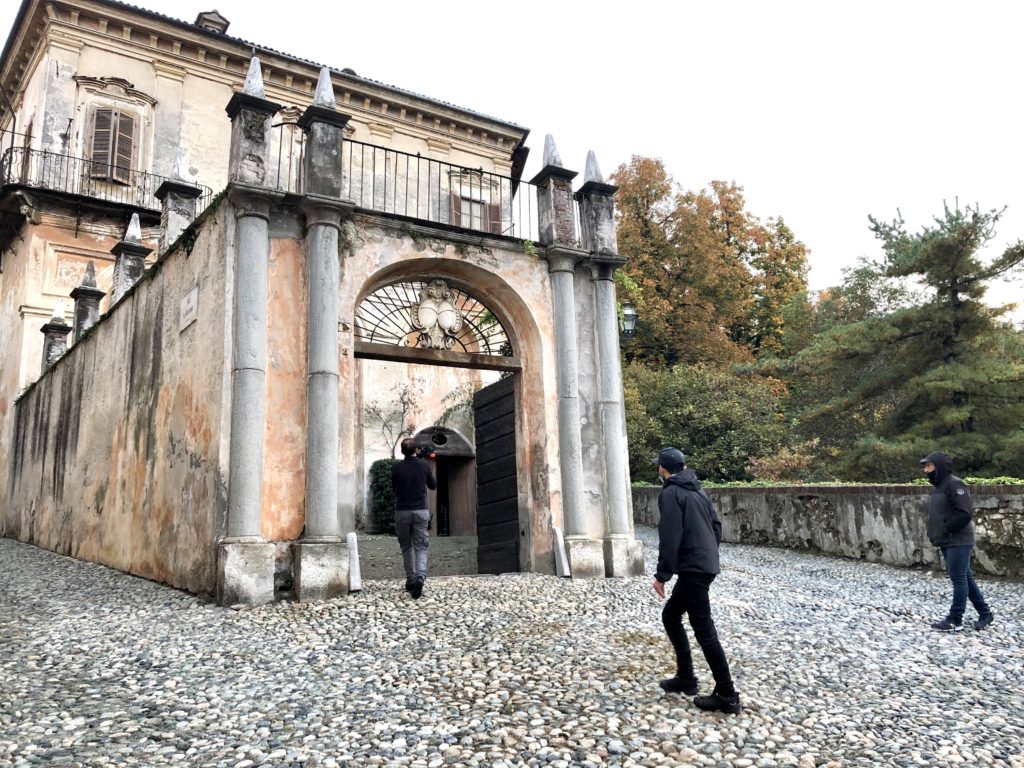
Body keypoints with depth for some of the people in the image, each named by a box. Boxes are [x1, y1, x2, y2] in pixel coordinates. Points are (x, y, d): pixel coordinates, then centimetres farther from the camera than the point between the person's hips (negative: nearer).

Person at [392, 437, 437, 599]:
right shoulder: (424, 465, -2)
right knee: (421, 548, 1)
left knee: (406, 547, 15)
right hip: (421, 511, 0)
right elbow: (433, 485, 13)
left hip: (402, 511, 1)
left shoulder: (396, 468, -2)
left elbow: (394, 489, 12)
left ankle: (410, 580, 20)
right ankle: (420, 577, -21)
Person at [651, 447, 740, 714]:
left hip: (692, 569, -10)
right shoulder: (697, 490, 14)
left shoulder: (670, 494, -13)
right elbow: (717, 527, 16)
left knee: (704, 631, -3)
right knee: (670, 615, 20)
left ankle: (727, 696, 2)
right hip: (705, 565, 10)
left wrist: (662, 575, -13)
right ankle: (685, 678, 24)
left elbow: (670, 538, -18)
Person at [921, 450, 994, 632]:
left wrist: (945, 530, -17)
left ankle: (955, 620, 3)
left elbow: (965, 514, -23)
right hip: (947, 542, 10)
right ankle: (985, 613, 25)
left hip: (958, 542, -10)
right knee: (965, 578, 15)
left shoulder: (954, 484, -15)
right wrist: (935, 533, 8)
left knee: (959, 579, -3)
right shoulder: (939, 486, 15)